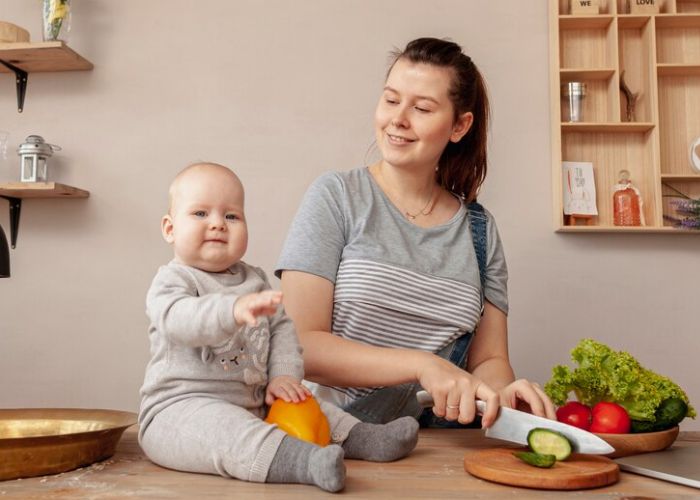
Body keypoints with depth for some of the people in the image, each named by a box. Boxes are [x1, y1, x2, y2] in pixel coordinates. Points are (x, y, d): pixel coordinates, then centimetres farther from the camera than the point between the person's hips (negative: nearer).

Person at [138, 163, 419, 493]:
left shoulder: (254, 280, 15)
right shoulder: (172, 280, -8)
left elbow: (282, 328, 15)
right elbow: (177, 318, -30)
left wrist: (283, 376, -3)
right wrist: (234, 310, -48)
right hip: (183, 407, -8)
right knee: (217, 425, -37)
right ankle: (299, 460, -53)